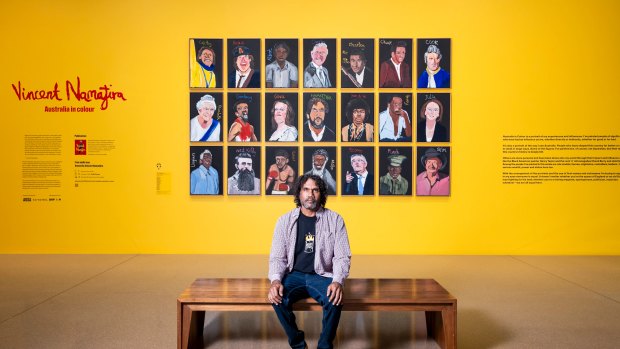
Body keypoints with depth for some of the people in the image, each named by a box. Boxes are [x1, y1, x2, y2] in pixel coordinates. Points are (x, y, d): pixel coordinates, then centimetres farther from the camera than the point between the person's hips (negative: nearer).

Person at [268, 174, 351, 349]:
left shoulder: (335, 219, -1)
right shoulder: (285, 220, 2)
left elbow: (342, 256, -4)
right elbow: (277, 257, 1)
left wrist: (338, 281, -23)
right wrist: (275, 280, -20)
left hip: (322, 275, -1)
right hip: (294, 274, 1)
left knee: (335, 300, -31)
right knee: (277, 298, -28)